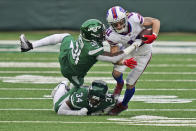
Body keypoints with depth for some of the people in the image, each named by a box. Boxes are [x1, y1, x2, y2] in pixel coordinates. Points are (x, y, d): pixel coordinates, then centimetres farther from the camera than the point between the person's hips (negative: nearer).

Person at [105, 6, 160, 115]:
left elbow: (155, 21, -21)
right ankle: (120, 84, 25)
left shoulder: (134, 19, -36)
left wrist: (154, 36, -38)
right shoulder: (111, 35, -29)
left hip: (143, 53, -2)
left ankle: (123, 105, 28)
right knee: (116, 73, -16)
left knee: (130, 83, -2)